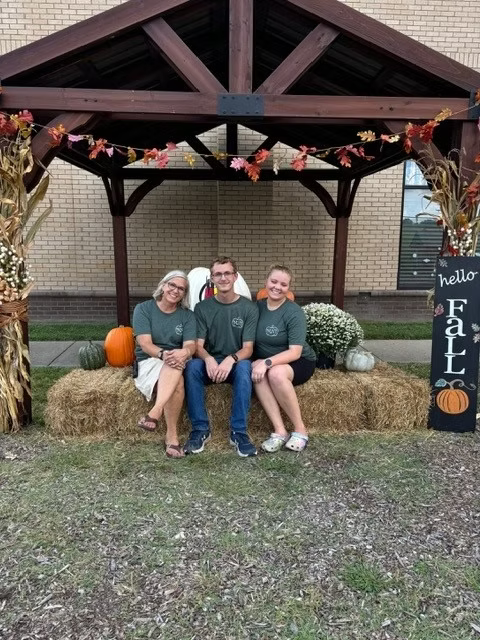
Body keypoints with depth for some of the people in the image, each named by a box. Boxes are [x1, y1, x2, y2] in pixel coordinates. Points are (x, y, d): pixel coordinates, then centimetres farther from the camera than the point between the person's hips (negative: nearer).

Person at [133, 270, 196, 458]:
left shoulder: (187, 315, 5)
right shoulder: (143, 309, -1)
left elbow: (190, 345, -8)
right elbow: (145, 344, -12)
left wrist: (184, 353, -34)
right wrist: (164, 354, -32)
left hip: (178, 363, 2)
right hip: (150, 360, -2)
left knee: (176, 363, -36)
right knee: (177, 383, -33)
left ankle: (155, 411, -40)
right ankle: (172, 435, -29)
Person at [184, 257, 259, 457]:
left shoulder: (249, 308, -4)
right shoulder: (202, 308, 0)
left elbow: (247, 349, -10)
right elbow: (198, 346, -7)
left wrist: (231, 359, -33)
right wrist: (209, 359, -31)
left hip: (235, 364, -1)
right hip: (210, 364, 1)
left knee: (245, 367, -36)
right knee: (192, 366, -32)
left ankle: (239, 432, -29)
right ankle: (200, 429, -22)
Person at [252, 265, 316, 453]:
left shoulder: (294, 312, -15)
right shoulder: (257, 307, -1)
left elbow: (295, 352, -21)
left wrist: (267, 362, -33)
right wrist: (261, 362, -13)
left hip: (299, 362, -4)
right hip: (266, 362, 4)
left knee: (276, 373, -36)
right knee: (255, 370, -31)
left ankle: (300, 429, -17)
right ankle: (280, 431, -27)